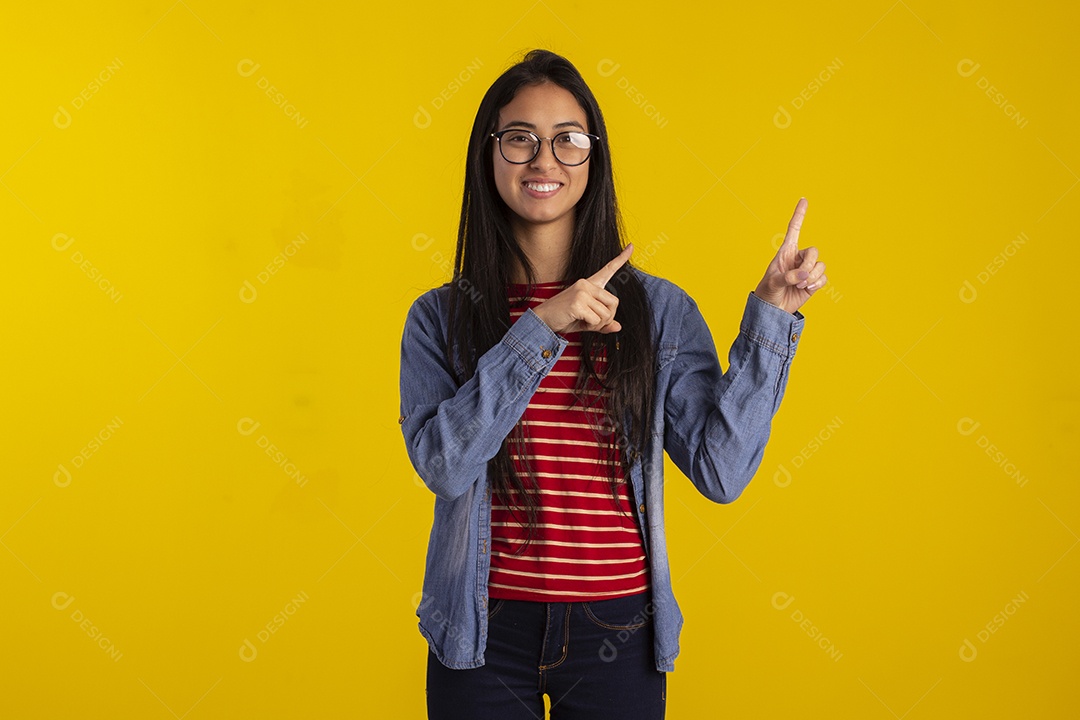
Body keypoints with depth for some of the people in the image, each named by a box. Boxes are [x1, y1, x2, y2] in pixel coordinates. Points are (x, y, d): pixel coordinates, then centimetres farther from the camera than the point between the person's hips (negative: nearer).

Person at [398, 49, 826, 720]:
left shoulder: (659, 310, 1)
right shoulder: (440, 317, 1)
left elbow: (720, 469, -7)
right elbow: (443, 463, -14)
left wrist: (770, 315, -11)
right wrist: (541, 330, -19)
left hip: (617, 636, 1)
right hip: (484, 632, 0)